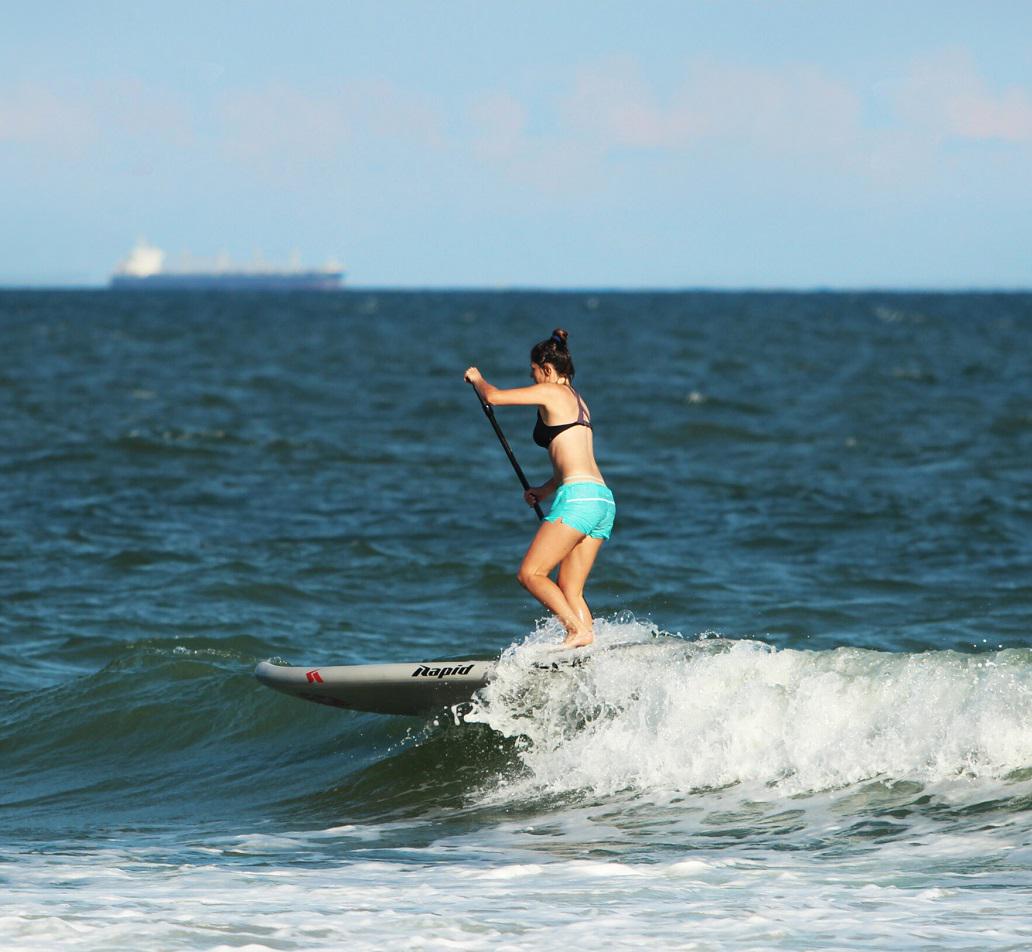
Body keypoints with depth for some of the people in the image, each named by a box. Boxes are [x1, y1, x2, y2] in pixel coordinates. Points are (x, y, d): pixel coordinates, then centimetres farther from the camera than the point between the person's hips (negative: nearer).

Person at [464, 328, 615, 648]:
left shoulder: (551, 392, -1)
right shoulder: (577, 400, 25)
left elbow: (493, 397, -2)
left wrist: (477, 379, 17)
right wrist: (545, 490, 28)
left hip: (578, 498, -9)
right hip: (603, 500, 9)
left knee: (530, 574, -7)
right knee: (569, 591, 8)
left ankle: (579, 631, -20)